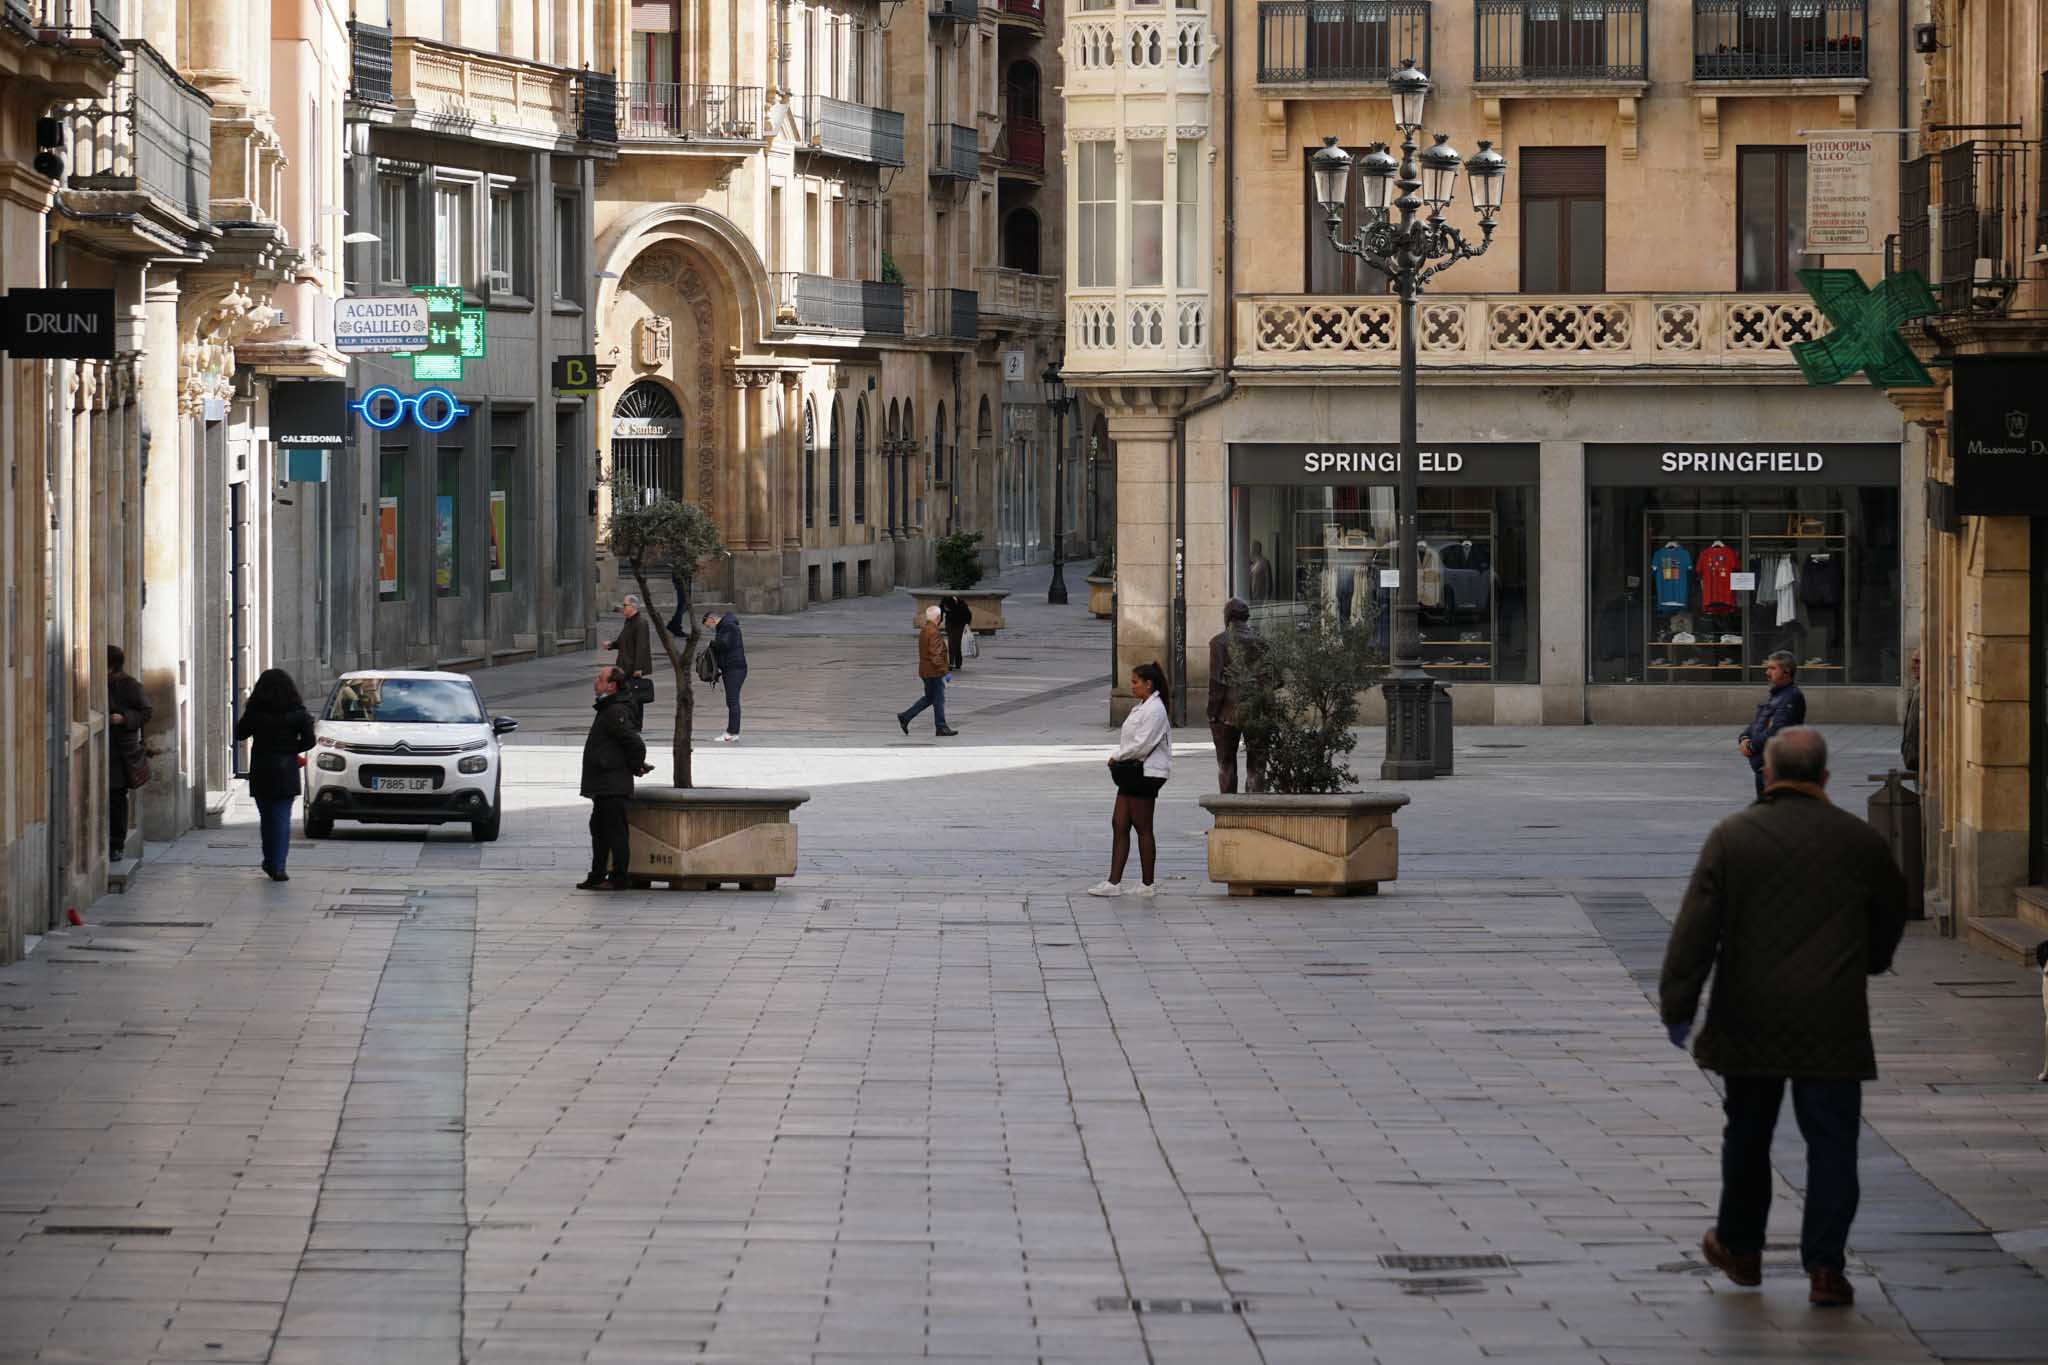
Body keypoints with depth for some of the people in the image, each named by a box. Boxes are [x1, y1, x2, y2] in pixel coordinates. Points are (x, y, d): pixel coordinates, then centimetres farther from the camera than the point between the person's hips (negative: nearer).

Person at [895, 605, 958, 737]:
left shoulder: (923, 630, 10)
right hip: (934, 671, -9)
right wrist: (942, 671, -20)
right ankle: (941, 728, 6)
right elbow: (935, 654, -23)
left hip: (925, 670, 9)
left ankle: (905, 717, 15)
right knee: (939, 699, 0)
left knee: (929, 697, 18)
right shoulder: (934, 633, -20)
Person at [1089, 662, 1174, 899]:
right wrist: (1119, 758, 3)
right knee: (1119, 825, 5)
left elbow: (1142, 745, -21)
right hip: (1131, 773, 10)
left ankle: (1148, 885, 5)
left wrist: (1117, 757, -10)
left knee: (1143, 828, -2)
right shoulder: (1140, 708, 16)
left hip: (1145, 773, -10)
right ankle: (1114, 882, 4)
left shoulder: (1155, 710, -15)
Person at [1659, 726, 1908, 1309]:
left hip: (1749, 1020, 1)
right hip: (1832, 1021, -1)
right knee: (1831, 1142, 2)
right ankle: (1824, 1266, -4)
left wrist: (1676, 1006, -3)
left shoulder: (1731, 837, -4)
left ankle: (1739, 1246, 31)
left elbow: (1694, 931, -7)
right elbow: (1891, 916, 14)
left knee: (1747, 1135, 17)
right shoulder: (1861, 842, -1)